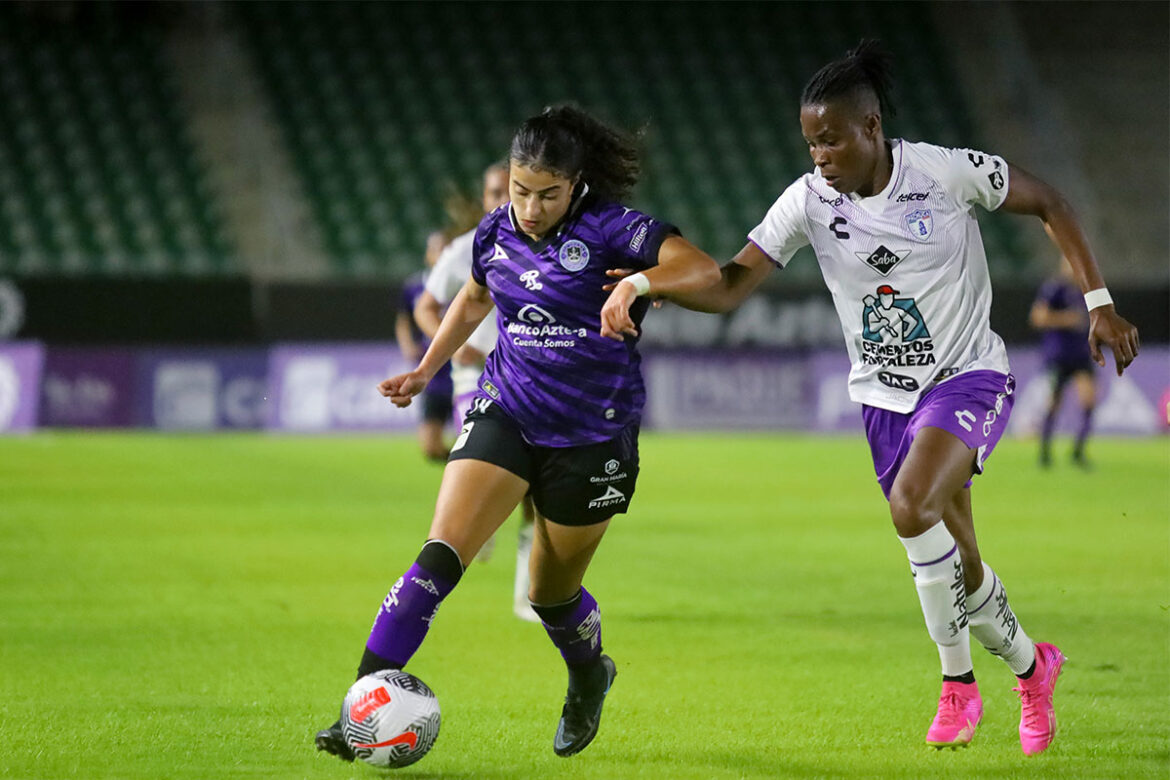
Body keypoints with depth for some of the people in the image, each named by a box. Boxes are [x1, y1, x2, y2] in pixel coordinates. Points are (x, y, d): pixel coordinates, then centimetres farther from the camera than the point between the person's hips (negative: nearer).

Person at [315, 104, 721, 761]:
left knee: (552, 594, 11)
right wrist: (425, 371, 18)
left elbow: (704, 270, -26)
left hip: (593, 432, -3)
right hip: (507, 413, 3)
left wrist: (638, 283, -43)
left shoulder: (609, 228, -14)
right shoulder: (496, 233, 1)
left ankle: (590, 677, 46)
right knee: (439, 557, -16)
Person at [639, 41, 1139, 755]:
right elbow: (728, 288, -11)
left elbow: (1049, 203, -2)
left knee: (911, 506, -29)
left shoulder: (947, 173, -16)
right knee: (957, 567, 9)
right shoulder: (809, 201, -9)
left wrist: (1100, 303, -3)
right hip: (886, 395, 4)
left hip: (968, 377, -4)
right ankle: (1031, 667, 37)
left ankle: (957, 680, -12)